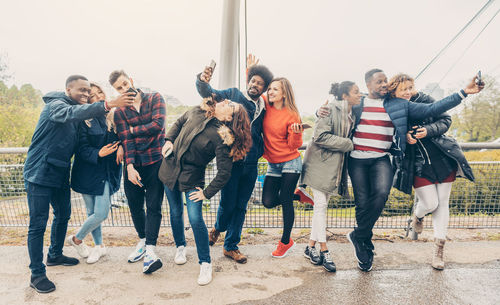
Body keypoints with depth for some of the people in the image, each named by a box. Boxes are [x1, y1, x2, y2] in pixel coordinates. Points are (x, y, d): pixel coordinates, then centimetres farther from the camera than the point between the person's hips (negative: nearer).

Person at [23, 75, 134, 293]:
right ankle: (37, 275, 8)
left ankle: (55, 255, 38)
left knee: (63, 215, 19)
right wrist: (108, 105, -52)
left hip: (60, 174, 9)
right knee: (38, 224, -2)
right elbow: (72, 113, -40)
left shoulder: (78, 113, 12)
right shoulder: (55, 106, -15)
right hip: (40, 174, -9)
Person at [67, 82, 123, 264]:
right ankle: (77, 239, 34)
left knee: (101, 213, -3)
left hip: (109, 171, 2)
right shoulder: (84, 120, -7)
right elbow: (82, 149, -10)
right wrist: (98, 153, -28)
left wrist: (121, 146, -9)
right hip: (88, 172, -2)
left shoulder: (114, 116, 4)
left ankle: (98, 246, 24)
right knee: (94, 213, 4)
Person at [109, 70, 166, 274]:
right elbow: (125, 140, -4)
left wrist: (133, 130, -3)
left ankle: (150, 250, -4)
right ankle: (142, 240, 31)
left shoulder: (155, 98, 1)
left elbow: (158, 125, -14)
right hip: (133, 165, 3)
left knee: (153, 206, -4)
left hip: (155, 161, -3)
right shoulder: (120, 112, 7)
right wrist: (130, 166, -17)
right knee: (135, 206, 11)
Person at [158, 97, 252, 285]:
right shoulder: (198, 112, -6)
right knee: (176, 213, 15)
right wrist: (169, 140, 3)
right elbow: (179, 122, 16)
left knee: (195, 219, -12)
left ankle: (205, 263, 7)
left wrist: (207, 193, -15)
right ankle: (180, 246, 41)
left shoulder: (222, 137, -22)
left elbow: (224, 173, -20)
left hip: (192, 177, -5)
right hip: (170, 168, 5)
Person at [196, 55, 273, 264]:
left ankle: (231, 246, 28)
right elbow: (209, 94, -8)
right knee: (227, 204, 2)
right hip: (231, 160, -4)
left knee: (241, 207, 11)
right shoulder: (233, 95, 2)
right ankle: (218, 228, 38)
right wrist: (203, 81, -28)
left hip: (251, 165, 4)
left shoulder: (263, 108, 12)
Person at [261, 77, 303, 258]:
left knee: (286, 201, -1)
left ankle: (286, 241, 18)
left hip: (290, 163, -5)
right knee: (268, 202, -1)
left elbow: (294, 145, -9)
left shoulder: (291, 115, -10)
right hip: (273, 164, 5)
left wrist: (297, 133, -27)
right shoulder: (266, 107, 2)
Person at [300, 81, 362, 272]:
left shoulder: (351, 114, 13)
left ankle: (311, 247, 18)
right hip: (321, 162, -7)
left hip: (335, 165, 8)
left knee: (322, 205, 9)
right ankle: (323, 250, 5)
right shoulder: (330, 109, -11)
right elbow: (321, 136, -20)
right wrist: (348, 144, -15)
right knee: (321, 205, -3)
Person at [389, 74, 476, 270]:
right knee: (430, 204, -6)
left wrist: (428, 130, -15)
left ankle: (438, 250, 19)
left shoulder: (424, 100, -1)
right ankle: (417, 216, 35)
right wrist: (404, 137, -21)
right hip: (418, 166, -2)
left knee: (442, 203, 6)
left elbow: (446, 119, 2)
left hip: (443, 159, 3)